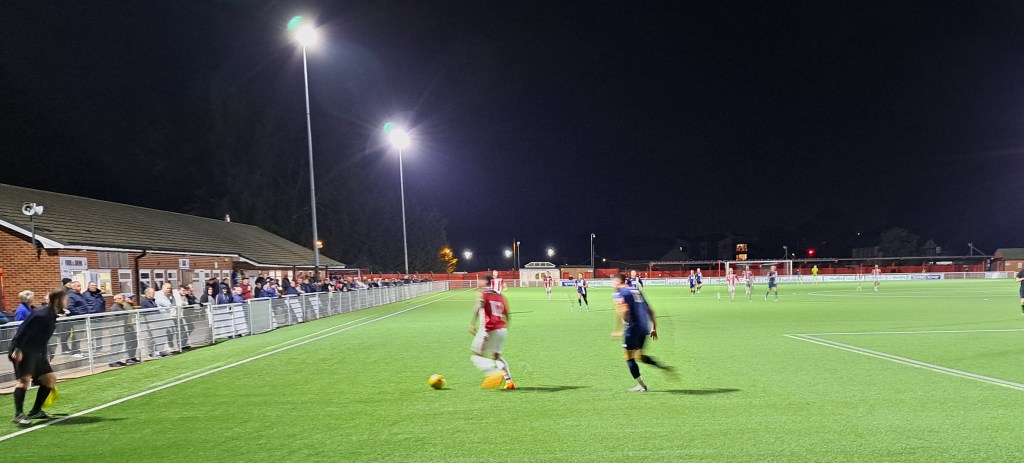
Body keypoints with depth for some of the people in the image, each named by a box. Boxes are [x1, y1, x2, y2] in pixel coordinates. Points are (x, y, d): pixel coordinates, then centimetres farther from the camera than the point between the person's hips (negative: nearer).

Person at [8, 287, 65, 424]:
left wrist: (45, 354, 17)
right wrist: (17, 349, -27)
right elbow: (24, 330, -23)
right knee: (25, 379, -21)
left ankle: (35, 411, 15)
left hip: (36, 353, 10)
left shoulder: (52, 315, 10)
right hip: (23, 352, -10)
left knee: (50, 378, 9)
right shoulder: (42, 314, -19)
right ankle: (19, 414, -21)